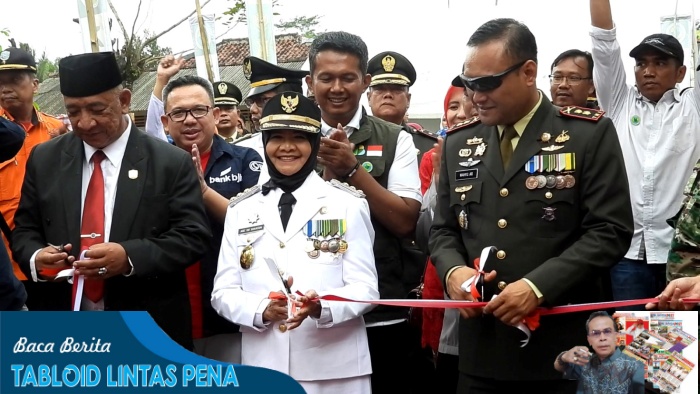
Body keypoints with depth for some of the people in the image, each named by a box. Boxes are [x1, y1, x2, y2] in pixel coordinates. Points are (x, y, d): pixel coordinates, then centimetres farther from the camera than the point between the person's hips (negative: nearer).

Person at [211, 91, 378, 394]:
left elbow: (365, 287, -3)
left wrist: (321, 307, -22)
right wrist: (262, 310, -15)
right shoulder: (241, 210, 7)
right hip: (263, 368, 2)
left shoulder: (349, 204, 0)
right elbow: (223, 291, 4)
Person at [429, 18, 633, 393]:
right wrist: (453, 270, -8)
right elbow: (443, 229, 13)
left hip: (567, 341, -3)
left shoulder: (590, 134, -5)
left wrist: (539, 286, -19)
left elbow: (610, 230, -10)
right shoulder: (459, 143, 9)